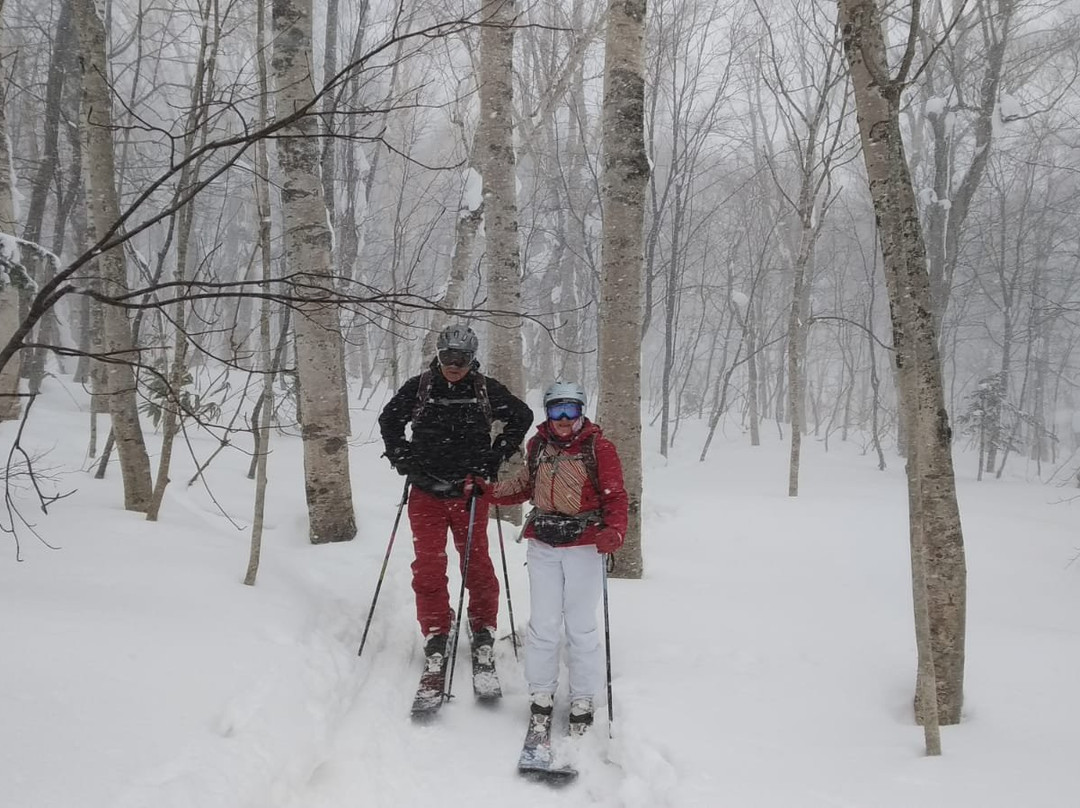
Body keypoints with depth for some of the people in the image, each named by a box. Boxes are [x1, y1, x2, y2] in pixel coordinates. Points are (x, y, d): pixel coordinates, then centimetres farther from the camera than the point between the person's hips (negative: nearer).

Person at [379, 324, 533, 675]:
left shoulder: (487, 390, -1)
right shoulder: (418, 388, 1)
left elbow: (521, 416, 12)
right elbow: (389, 420, 16)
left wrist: (497, 455, 4)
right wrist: (401, 457, 4)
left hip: (470, 491, -1)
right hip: (426, 491, 1)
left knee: (476, 562, 2)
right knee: (428, 566, 0)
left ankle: (483, 633, 17)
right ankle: (435, 636, 11)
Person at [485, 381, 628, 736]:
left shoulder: (598, 447, -6)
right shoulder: (538, 444, 7)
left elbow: (616, 496, -6)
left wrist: (614, 531, -22)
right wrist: (489, 492, 12)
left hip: (584, 547, -3)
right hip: (543, 546, 3)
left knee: (581, 626, 3)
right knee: (543, 624, 4)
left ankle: (582, 699, 17)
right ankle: (541, 693, 19)